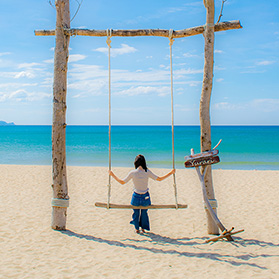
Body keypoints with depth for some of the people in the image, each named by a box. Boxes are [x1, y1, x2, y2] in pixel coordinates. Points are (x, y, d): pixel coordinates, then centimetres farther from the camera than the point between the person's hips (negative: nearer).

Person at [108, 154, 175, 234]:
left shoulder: (132, 173, -16)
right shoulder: (147, 171, -13)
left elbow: (122, 182, -6)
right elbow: (159, 179, -7)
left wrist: (112, 175, 4)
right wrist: (171, 173, 2)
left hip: (136, 197, -1)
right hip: (145, 197, 1)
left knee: (136, 212, 22)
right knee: (144, 212, 23)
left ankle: (137, 229, 33)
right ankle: (143, 228, 35)